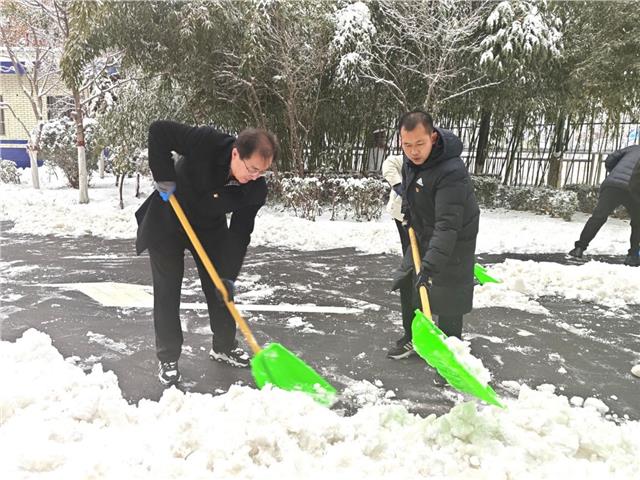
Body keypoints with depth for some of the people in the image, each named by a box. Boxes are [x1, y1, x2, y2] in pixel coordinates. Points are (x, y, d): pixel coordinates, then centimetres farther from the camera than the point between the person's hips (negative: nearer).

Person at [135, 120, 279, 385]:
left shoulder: (256, 189, -23)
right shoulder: (205, 143, -34)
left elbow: (240, 233, -17)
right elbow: (158, 130, -28)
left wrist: (228, 275, -22)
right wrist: (165, 178, -32)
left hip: (210, 227, 3)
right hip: (167, 222, -3)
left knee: (220, 287, 6)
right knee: (167, 291, -2)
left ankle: (224, 347, 26)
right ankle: (168, 358, 12)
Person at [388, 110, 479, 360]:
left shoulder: (451, 172, -35)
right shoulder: (411, 158, -8)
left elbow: (448, 225, -40)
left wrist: (430, 265, -46)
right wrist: (407, 207, 9)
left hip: (452, 243, -8)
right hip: (423, 234, 9)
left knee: (447, 302, -4)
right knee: (407, 284, 17)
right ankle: (412, 337, 36)